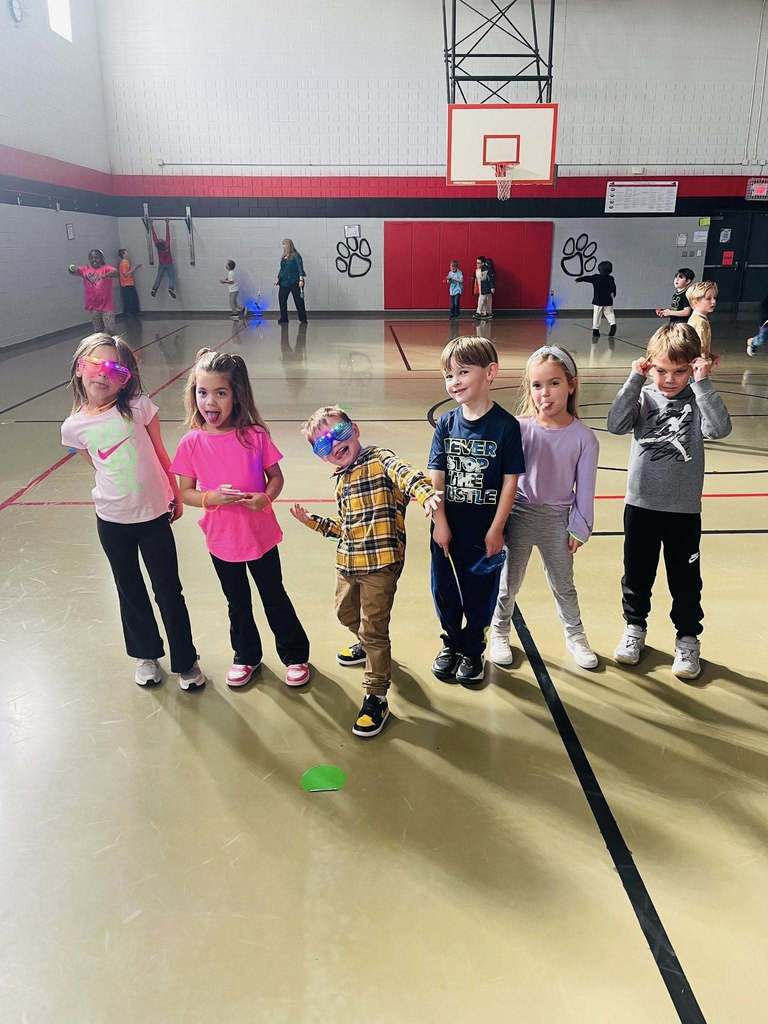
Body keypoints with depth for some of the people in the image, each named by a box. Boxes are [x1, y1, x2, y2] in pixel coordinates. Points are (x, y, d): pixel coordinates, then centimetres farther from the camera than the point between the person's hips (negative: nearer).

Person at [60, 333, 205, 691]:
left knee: (169, 591, 7)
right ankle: (146, 655, 39)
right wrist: (119, 494, 7)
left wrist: (175, 496, 6)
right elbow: (99, 468, 9)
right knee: (130, 591, 17)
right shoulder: (74, 427, -6)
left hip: (154, 515, -1)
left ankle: (185, 661, 25)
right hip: (112, 521, 2)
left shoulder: (138, 407, -10)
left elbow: (161, 456, -1)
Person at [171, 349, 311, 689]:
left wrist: (265, 497, -24)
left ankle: (295, 655, 36)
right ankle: (246, 656, 45)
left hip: (260, 535, -1)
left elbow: (275, 476, -4)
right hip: (221, 540, 1)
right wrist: (213, 497, -25)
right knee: (238, 604, 22)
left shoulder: (255, 435, -15)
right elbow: (185, 493, -6)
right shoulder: (191, 444, -12)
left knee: (275, 599, 16)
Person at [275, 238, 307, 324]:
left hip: (294, 282, -7)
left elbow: (300, 268, -13)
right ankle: (284, 319, 14)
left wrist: (301, 279, -22)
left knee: (298, 301, 0)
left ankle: (303, 319, 9)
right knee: (282, 300, 4)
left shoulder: (296, 256, -9)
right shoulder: (283, 257, 11)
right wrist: (278, 279, 18)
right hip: (284, 282, 7)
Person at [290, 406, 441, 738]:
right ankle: (368, 645, 58)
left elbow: (404, 474, -32)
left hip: (381, 562, -9)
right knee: (346, 613, 27)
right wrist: (313, 521, 14)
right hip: (347, 562, 9)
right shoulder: (341, 480, 16)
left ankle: (376, 698, 9)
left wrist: (425, 494, -53)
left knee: (373, 628, -4)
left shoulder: (379, 460, -9)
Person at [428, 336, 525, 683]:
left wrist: (496, 529, -9)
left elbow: (511, 480, -9)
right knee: (444, 589, 15)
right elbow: (436, 475, -1)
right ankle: (451, 643, 38)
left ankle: (473, 649, 33)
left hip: (485, 529, -3)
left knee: (480, 591, 11)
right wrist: (440, 522, -7)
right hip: (448, 527, 3)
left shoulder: (505, 425, -11)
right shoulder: (446, 423, -2)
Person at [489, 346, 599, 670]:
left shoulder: (583, 437, -11)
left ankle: (575, 635, 40)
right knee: (509, 583, 14)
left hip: (558, 519, 1)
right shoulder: (519, 428, -13)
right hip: (519, 515, 0)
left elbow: (585, 488, -3)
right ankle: (499, 633, 36)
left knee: (563, 585, 18)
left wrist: (579, 528, 0)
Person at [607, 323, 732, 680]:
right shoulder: (643, 397, -3)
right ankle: (634, 627, 36)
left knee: (685, 580, 11)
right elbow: (616, 424, -18)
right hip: (640, 505, 1)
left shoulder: (697, 400, -5)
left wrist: (702, 384, -24)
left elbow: (720, 428, -22)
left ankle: (688, 639, 30)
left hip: (684, 510, -1)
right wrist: (634, 380, -19)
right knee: (637, 574, 15)